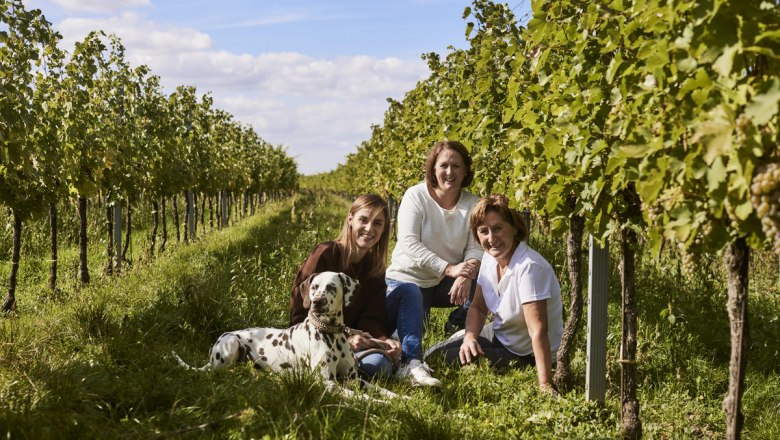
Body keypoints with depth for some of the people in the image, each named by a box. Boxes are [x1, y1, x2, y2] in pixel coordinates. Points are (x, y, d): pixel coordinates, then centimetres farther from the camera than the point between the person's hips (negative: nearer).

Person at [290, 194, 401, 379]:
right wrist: (345, 340, -25)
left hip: (350, 339, 6)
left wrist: (384, 340, -22)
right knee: (376, 363, -32)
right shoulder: (325, 254, -11)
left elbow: (371, 318, 2)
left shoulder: (374, 267, 9)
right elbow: (301, 315, -14)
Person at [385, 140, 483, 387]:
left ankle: (456, 327, -1)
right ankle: (411, 363, -38)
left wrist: (467, 274, -37)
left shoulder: (472, 204, -4)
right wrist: (449, 269, -34)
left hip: (447, 284, 3)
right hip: (409, 279, -3)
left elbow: (476, 248, -12)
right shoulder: (415, 196, -13)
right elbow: (409, 244, -23)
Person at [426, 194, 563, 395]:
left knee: (439, 360, -14)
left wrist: (545, 385, -36)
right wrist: (470, 336, -13)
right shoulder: (490, 257, -4)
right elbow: (478, 308, 7)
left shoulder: (529, 267, -30)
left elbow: (538, 331, -33)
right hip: (498, 336, 8)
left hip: (523, 355, -8)